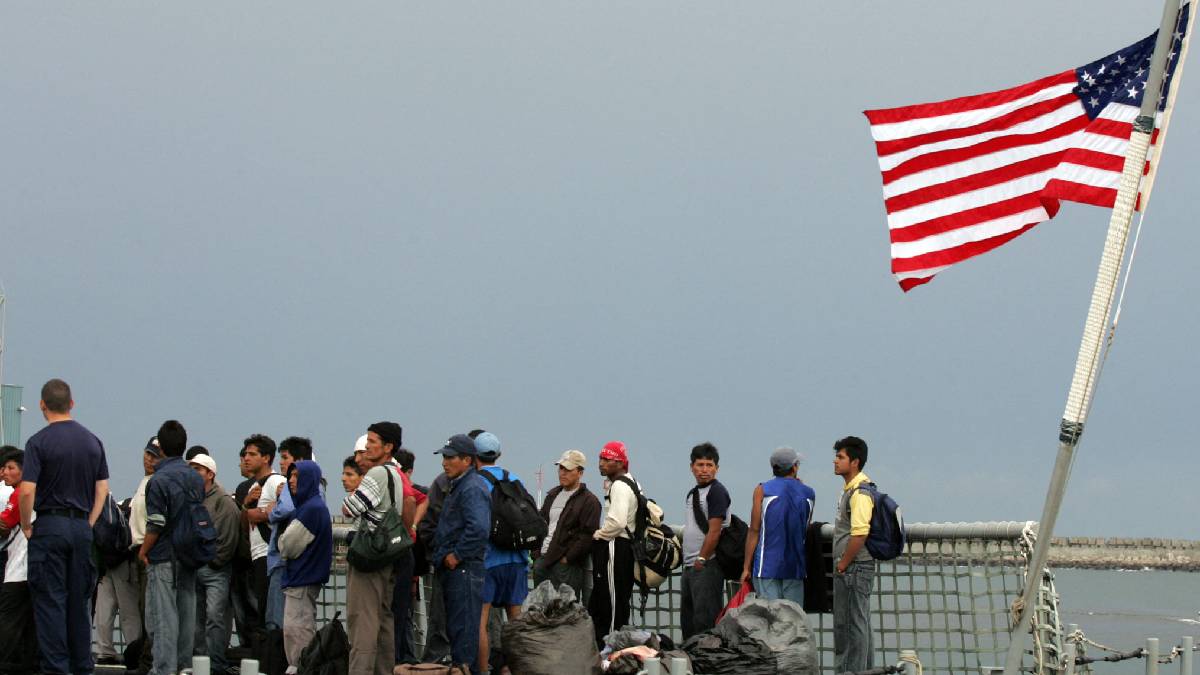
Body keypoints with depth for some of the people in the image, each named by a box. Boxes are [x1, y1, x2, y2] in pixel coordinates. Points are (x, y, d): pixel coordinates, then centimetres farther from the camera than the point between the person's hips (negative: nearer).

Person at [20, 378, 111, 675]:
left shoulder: (39, 442, -9)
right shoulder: (92, 441, 8)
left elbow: (27, 491, -16)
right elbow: (102, 489, 10)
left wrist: (27, 527, -3)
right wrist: (88, 525, 13)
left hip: (50, 526, -5)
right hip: (82, 528, 5)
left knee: (50, 602, -2)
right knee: (79, 601, 11)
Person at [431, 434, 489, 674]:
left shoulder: (473, 488, -15)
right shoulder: (458, 486, 19)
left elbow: (479, 529, -28)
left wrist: (456, 555, -19)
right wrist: (444, 556, 19)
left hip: (464, 570, -11)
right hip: (453, 569, 11)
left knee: (463, 628, -9)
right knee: (455, 627, 14)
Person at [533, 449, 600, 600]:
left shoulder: (589, 501, -4)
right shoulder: (552, 495, 20)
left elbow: (588, 536, -12)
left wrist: (568, 558, -15)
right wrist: (536, 552, 11)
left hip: (566, 566, -7)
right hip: (542, 562, 8)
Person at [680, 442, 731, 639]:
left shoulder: (717, 492, -9)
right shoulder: (692, 493, 18)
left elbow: (715, 531, -16)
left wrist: (701, 560, -16)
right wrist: (688, 560, 16)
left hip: (707, 566, -9)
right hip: (690, 565, 9)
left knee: (705, 617, -10)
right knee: (687, 618, 13)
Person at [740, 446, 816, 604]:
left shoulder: (763, 490, -3)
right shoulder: (809, 494, 7)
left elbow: (754, 531, -5)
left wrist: (747, 567, -1)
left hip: (767, 566, -3)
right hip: (796, 566, 3)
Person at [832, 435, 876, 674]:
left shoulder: (860, 491, -17)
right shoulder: (850, 488, 16)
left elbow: (860, 533, -24)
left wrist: (843, 565, -16)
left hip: (855, 566, -10)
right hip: (851, 568, 10)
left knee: (851, 624, -7)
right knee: (859, 623, 14)